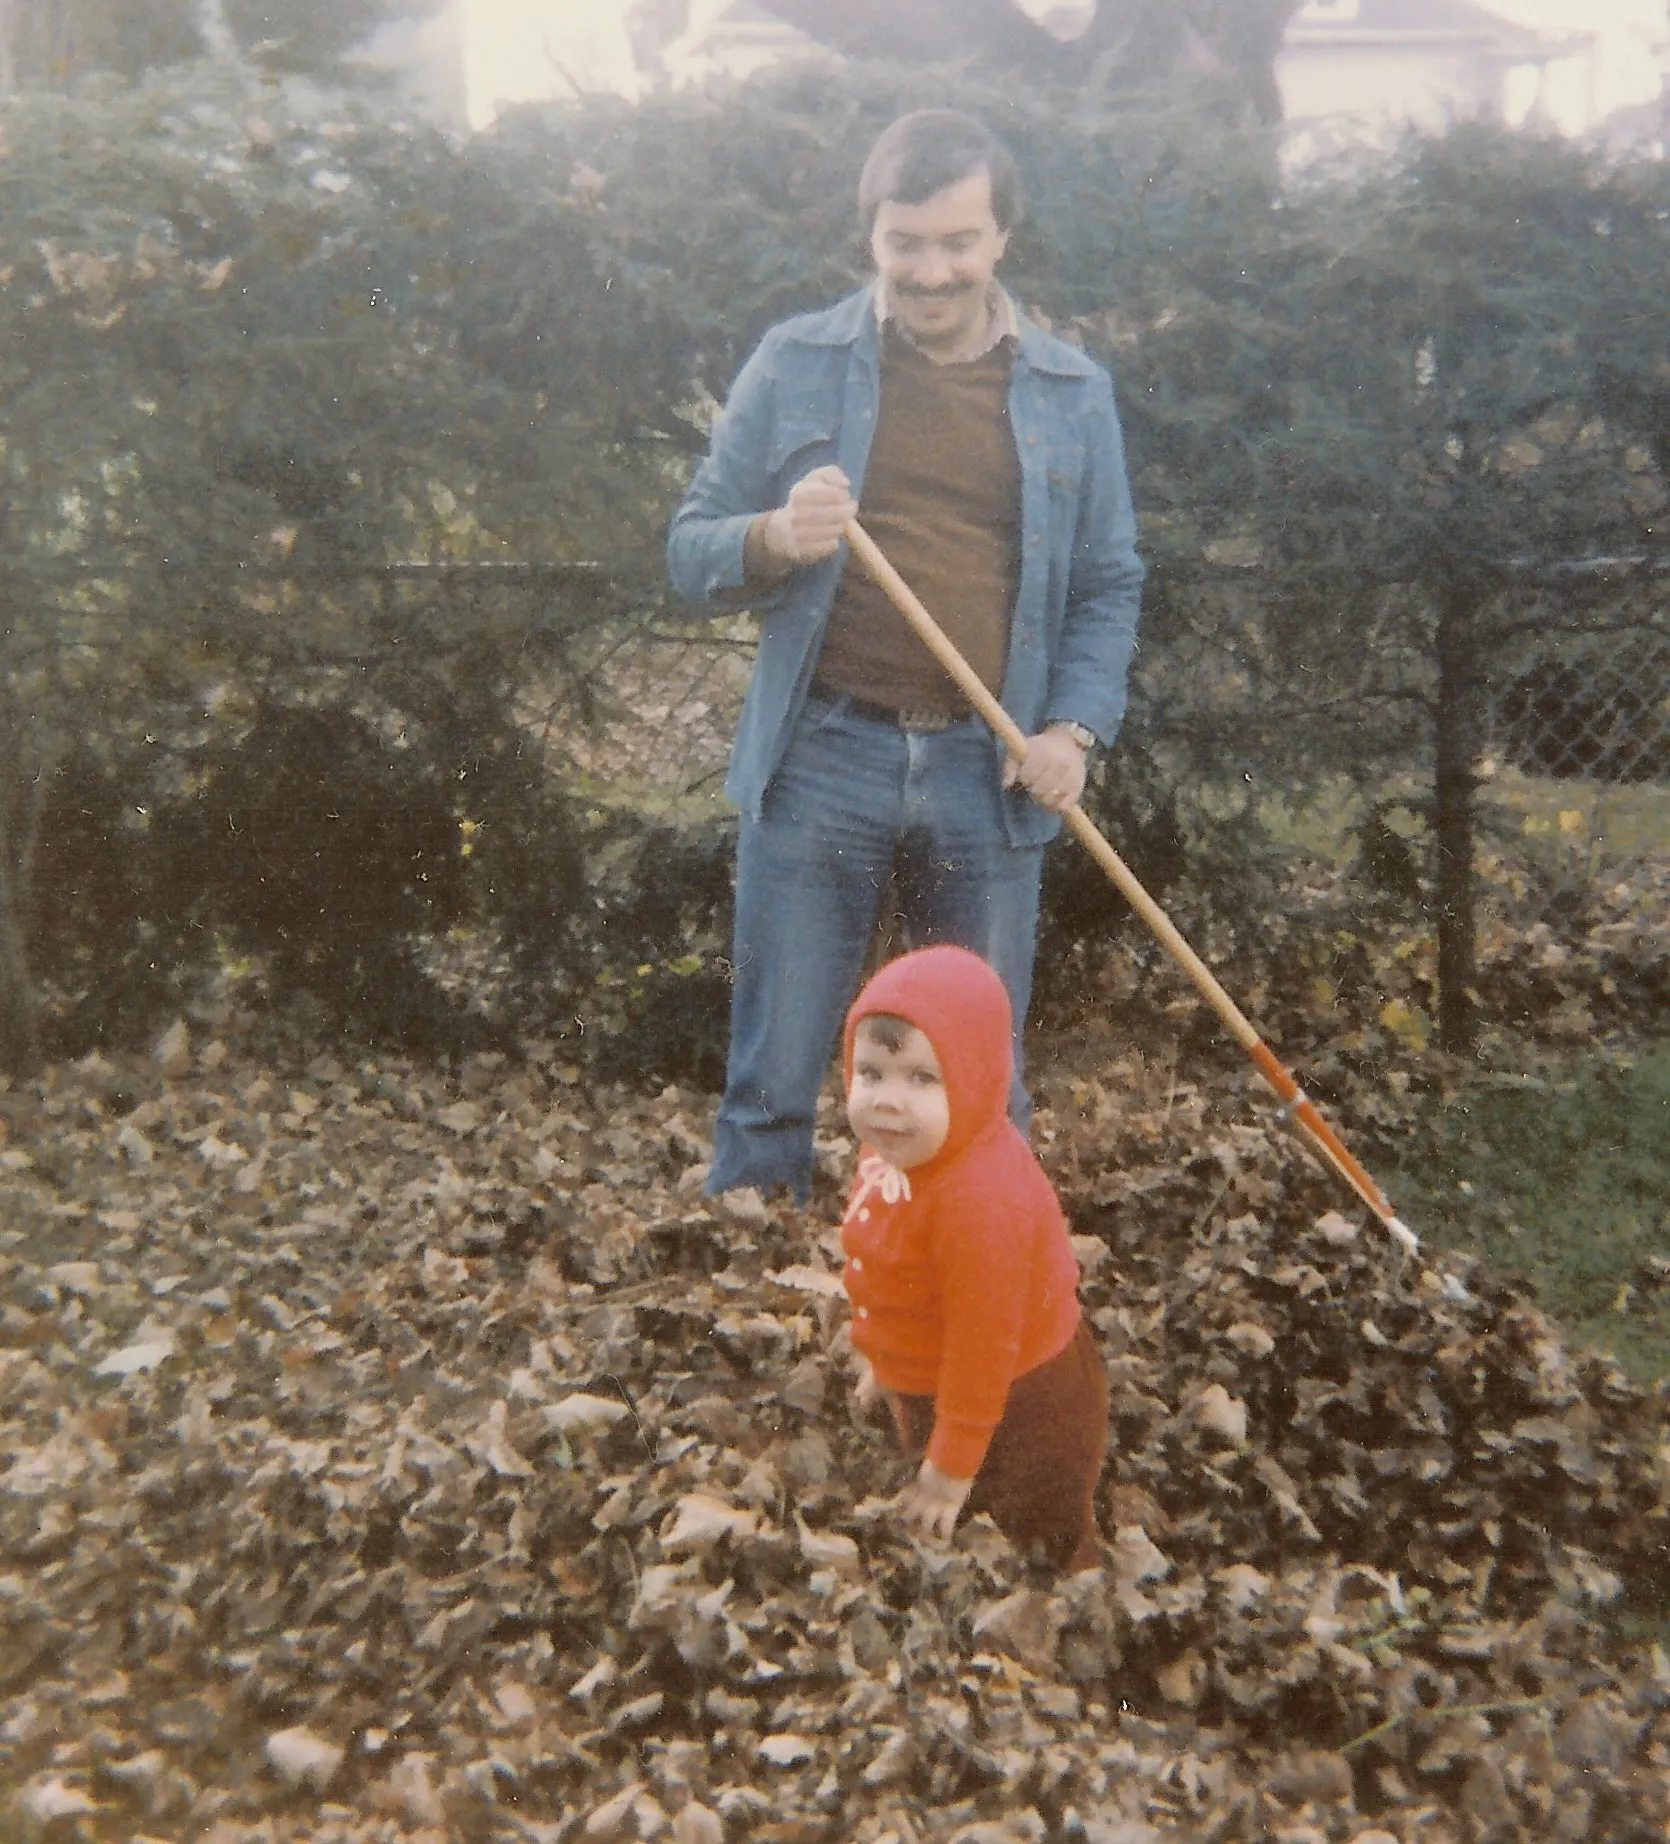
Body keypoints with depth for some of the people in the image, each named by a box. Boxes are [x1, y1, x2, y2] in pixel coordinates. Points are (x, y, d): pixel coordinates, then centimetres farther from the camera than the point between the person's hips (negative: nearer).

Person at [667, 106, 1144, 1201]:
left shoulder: (1072, 393, 6)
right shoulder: (796, 365, 2)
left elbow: (1108, 587, 10)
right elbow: (693, 552, 2)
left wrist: (1076, 726, -6)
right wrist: (775, 540, -20)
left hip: (990, 775, 1)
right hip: (821, 757, -1)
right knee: (774, 1083, 6)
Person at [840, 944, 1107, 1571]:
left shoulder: (978, 1198, -38)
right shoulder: (902, 1141, -11)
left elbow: (983, 1345, -29)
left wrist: (952, 1468, -20)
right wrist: (887, 1362, 18)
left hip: (1014, 1408, -9)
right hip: (925, 1385, 9)